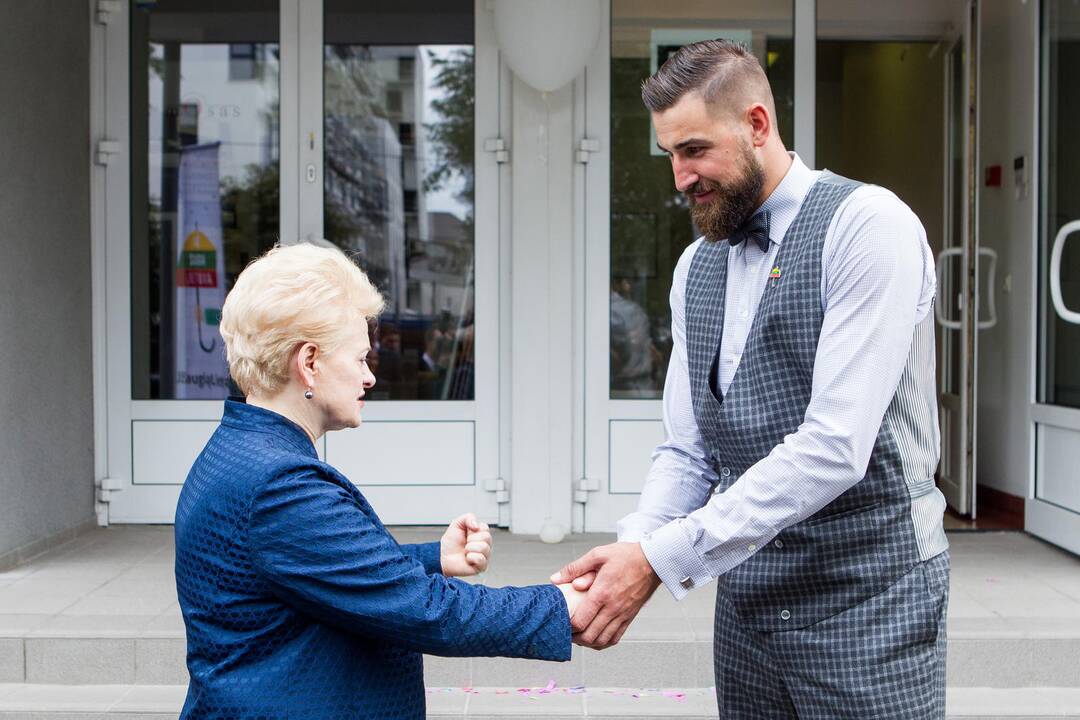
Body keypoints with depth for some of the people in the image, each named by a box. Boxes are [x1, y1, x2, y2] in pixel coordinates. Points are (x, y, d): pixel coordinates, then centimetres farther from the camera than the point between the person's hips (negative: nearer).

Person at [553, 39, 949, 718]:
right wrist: (632, 547, -12)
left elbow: (834, 447, -22)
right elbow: (686, 452, 9)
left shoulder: (866, 223, -13)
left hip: (866, 590, -6)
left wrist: (660, 558, -23)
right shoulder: (696, 267, 10)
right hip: (747, 594, 6)